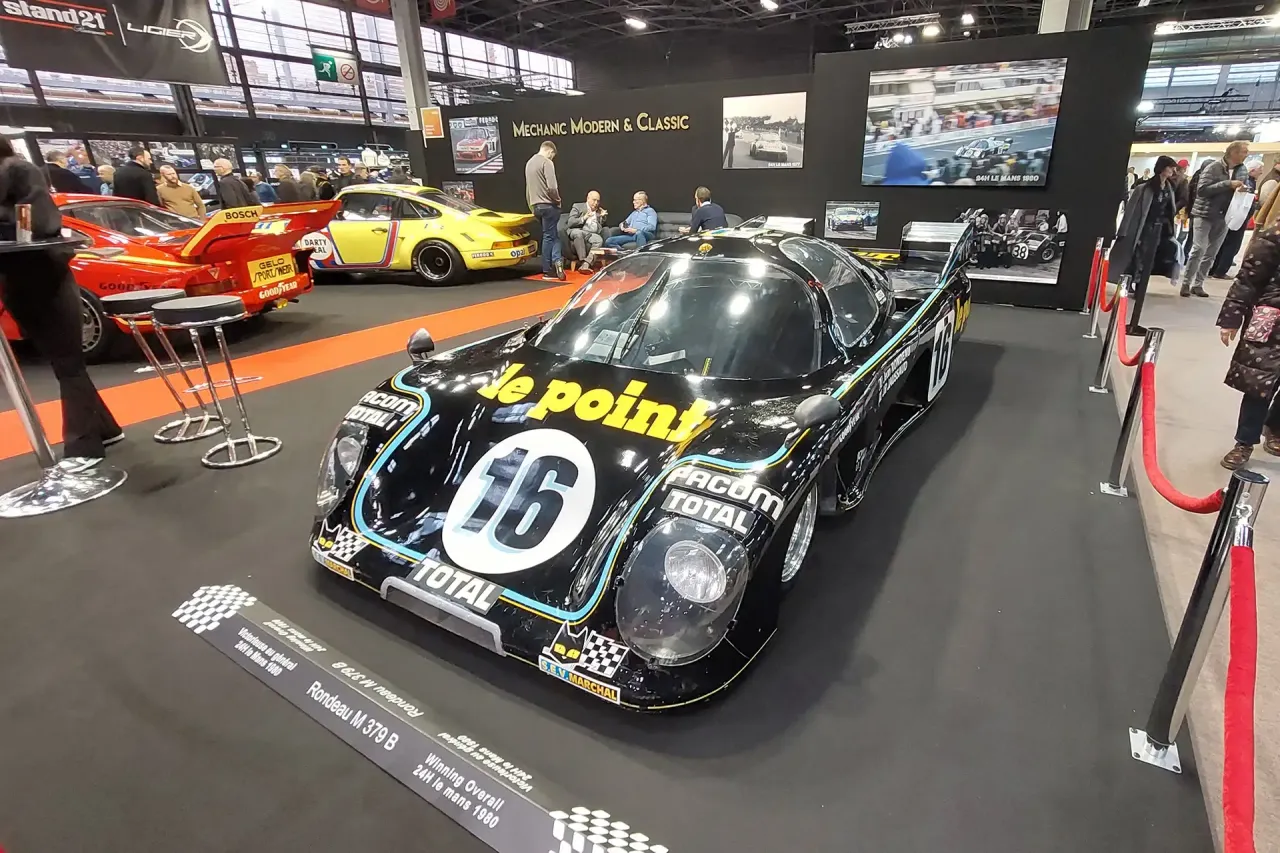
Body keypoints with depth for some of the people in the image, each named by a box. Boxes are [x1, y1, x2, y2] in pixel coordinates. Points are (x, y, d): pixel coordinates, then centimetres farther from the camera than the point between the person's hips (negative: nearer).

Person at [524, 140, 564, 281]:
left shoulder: (529, 162, 15)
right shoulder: (547, 162, -11)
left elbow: (527, 188, 17)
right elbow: (551, 187, -20)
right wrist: (558, 199, -3)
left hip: (536, 205, 8)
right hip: (548, 205, -8)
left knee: (553, 234, 13)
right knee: (549, 236, -1)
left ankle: (556, 260, 0)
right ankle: (548, 270, 4)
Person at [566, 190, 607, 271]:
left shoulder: (599, 211, 25)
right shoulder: (577, 206, 11)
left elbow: (601, 227, 22)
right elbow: (570, 223, -1)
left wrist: (603, 217, 6)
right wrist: (583, 218, -13)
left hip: (592, 234, 3)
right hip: (577, 231, -3)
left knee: (599, 240, -32)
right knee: (578, 233, -39)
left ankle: (585, 264, -42)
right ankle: (582, 261, -35)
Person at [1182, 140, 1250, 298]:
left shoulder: (1240, 171, 12)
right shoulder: (1214, 167, -7)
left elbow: (1230, 194, 19)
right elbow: (1201, 189, -16)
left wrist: (1240, 191, -2)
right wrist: (1227, 184, -20)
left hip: (1223, 218, 6)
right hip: (1204, 215, -6)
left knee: (1211, 254, 4)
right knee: (1199, 250, -12)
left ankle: (1198, 284, 8)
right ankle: (1186, 283, -6)